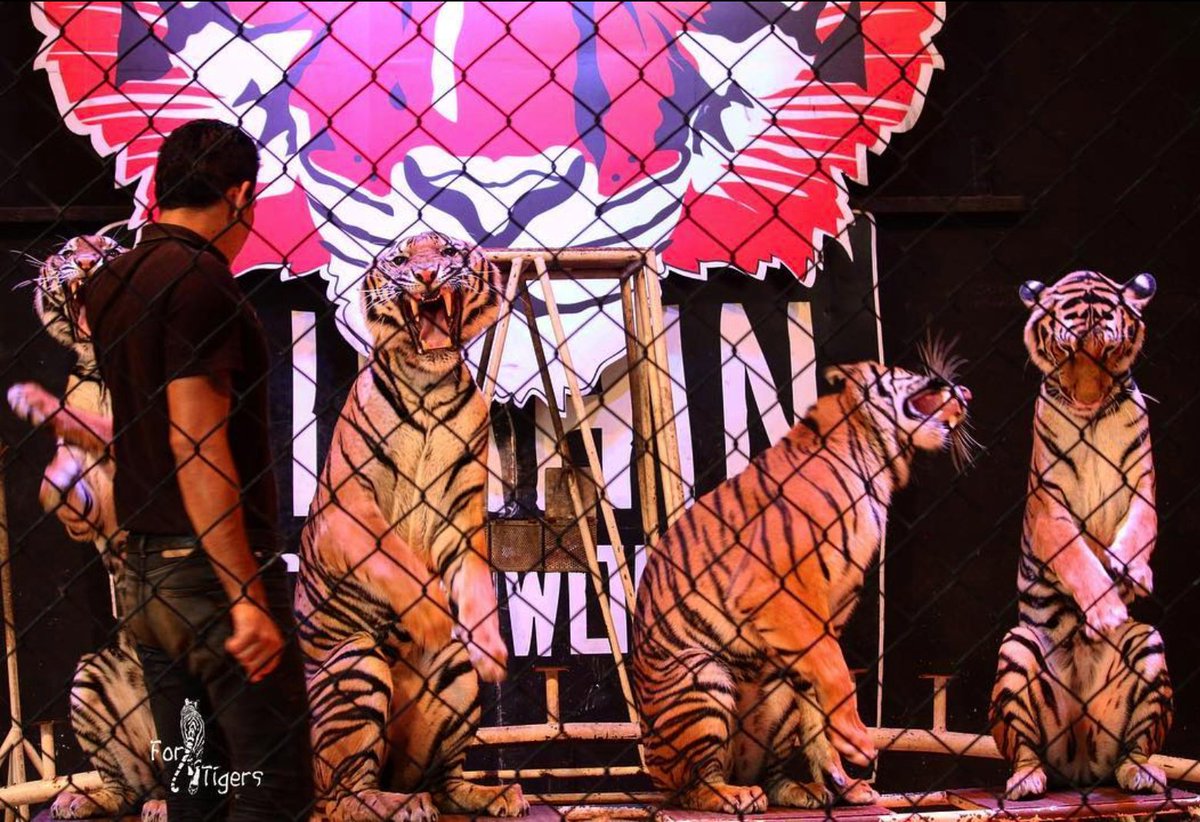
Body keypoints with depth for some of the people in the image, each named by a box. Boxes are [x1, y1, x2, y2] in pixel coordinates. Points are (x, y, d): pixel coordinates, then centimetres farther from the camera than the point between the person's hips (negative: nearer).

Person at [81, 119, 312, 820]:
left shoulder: (110, 283, 13)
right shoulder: (200, 281, -13)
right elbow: (197, 449, -18)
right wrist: (248, 597, -19)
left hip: (145, 572, 9)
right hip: (214, 572, -9)